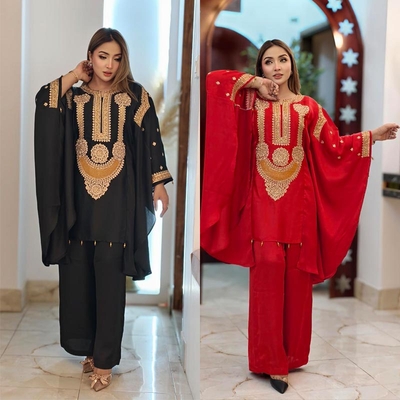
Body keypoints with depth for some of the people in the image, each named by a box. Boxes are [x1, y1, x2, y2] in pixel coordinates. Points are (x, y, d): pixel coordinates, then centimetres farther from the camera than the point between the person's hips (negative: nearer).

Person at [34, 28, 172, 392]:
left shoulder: (135, 95, 3)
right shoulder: (74, 95, 7)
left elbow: (152, 139, 2)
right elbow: (44, 102, -13)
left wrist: (159, 184, -2)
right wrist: (74, 76, -3)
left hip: (118, 197, -2)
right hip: (79, 194, 3)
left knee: (109, 274, -2)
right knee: (78, 273, 6)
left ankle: (105, 358, 7)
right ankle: (89, 344, 24)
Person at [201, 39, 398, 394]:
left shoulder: (308, 107, 10)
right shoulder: (252, 102, 8)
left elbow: (334, 146, 7)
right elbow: (214, 79, 1)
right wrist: (255, 83, 0)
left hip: (298, 200, 1)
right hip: (263, 200, -1)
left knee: (296, 275, 3)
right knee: (268, 270, -7)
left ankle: (292, 353, 18)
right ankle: (272, 360, 2)